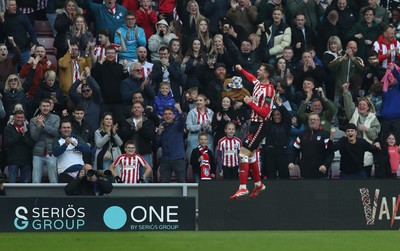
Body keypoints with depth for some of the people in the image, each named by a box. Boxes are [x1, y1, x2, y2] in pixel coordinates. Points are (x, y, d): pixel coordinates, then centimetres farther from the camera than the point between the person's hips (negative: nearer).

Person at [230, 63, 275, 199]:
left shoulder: (268, 91, -21)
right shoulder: (258, 83, 5)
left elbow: (264, 113, -24)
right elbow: (252, 78, 32)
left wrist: (250, 103, -21)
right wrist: (241, 70, 32)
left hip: (260, 125, -10)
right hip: (255, 123, 10)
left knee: (243, 153, -15)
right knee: (251, 154, 18)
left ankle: (243, 188, -17)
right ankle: (258, 184, 30)